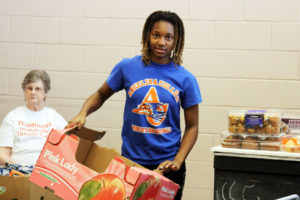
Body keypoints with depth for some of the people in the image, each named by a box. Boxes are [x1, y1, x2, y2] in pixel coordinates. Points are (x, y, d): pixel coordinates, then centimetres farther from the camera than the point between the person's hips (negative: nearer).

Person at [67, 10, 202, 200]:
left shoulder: (185, 79, -2)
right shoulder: (127, 67, -1)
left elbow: (192, 127, 2)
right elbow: (101, 95, 11)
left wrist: (178, 161, -11)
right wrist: (83, 113, -9)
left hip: (167, 164, 0)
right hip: (131, 161, 0)